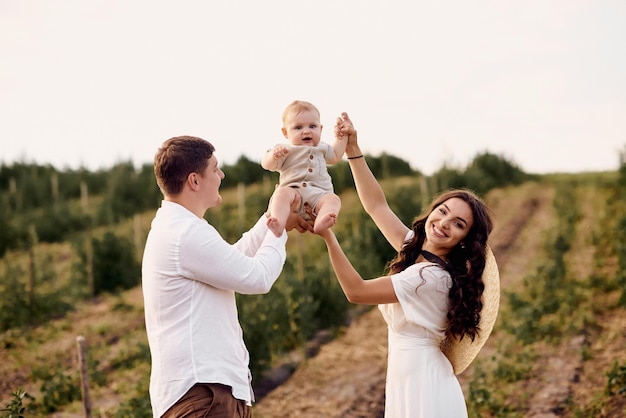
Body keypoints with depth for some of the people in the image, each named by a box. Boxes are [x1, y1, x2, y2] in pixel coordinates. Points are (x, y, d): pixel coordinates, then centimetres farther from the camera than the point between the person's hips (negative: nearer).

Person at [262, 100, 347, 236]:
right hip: (293, 189, -3)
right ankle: (278, 224, -57)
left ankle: (320, 223, -58)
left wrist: (340, 137, 38)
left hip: (319, 193, 3)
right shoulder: (285, 150, 10)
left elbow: (335, 156, 47)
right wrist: (274, 155, -23)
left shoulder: (322, 148, 28)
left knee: (333, 199, -28)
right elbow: (266, 164, -1)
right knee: (282, 193, -35)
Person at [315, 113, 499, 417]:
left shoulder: (432, 275, -20)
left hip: (423, 384, -9)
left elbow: (356, 291, -19)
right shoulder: (416, 249, 4)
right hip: (409, 378, 9)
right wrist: (353, 149, 4)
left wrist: (326, 234, -21)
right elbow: (377, 206, 9)